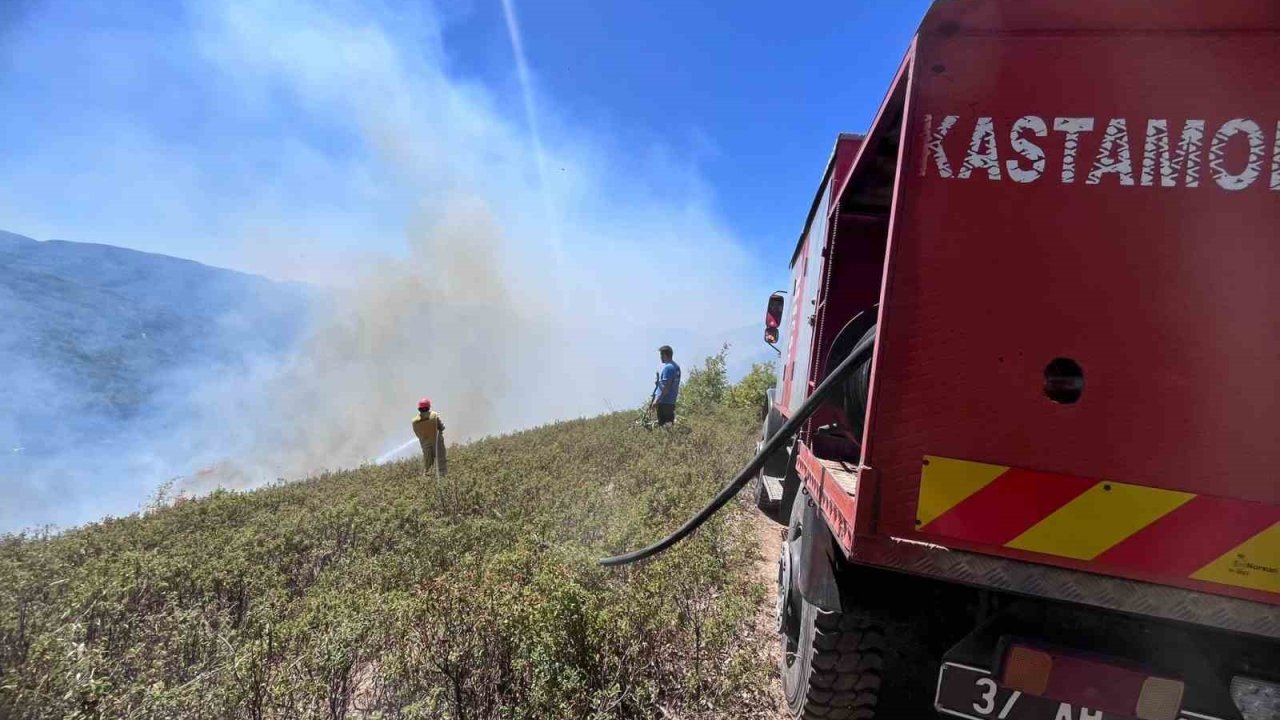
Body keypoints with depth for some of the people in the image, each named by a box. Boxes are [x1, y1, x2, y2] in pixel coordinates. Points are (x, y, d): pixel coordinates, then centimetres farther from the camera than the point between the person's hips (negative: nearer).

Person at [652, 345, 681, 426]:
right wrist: (658, 382, 11)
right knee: (670, 424, 13)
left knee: (663, 425, -5)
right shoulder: (676, 366, 12)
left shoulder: (667, 368, -17)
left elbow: (666, 387, -20)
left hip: (664, 402, -9)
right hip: (672, 402, 9)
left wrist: (657, 400, -16)